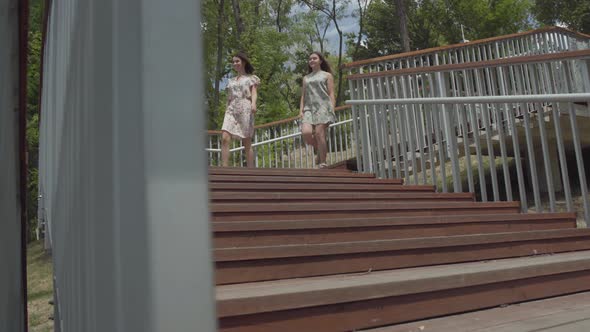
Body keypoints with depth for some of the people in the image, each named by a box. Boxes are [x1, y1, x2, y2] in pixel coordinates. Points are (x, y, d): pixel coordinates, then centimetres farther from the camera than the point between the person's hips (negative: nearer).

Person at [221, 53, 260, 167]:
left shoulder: (251, 78, 13)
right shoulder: (231, 80, 25)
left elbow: (254, 93, -2)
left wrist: (253, 103, -22)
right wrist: (227, 111, 15)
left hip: (245, 109, -4)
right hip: (231, 110, 4)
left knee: (247, 143, -5)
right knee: (225, 138, -17)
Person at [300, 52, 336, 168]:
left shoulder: (327, 75, 14)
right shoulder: (306, 78, 25)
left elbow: (331, 94, 6)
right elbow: (303, 96, 20)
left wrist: (332, 110, -7)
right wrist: (301, 110, 6)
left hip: (323, 107, -3)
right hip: (309, 108, 4)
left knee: (319, 134, -15)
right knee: (306, 132, -19)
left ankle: (323, 163, -9)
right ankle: (320, 150, 9)